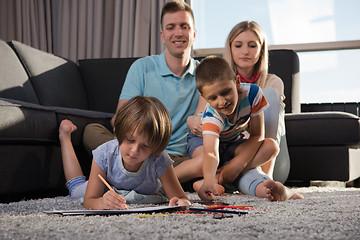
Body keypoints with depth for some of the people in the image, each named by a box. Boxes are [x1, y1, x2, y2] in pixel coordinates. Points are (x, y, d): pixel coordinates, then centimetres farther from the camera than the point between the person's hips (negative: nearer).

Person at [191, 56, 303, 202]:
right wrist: (208, 181, -75)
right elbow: (210, 153, -54)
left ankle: (219, 178, -30)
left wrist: (238, 164, -35)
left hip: (235, 147, 4)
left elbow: (257, 135, -23)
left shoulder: (252, 93, -31)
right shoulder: (211, 117, -38)